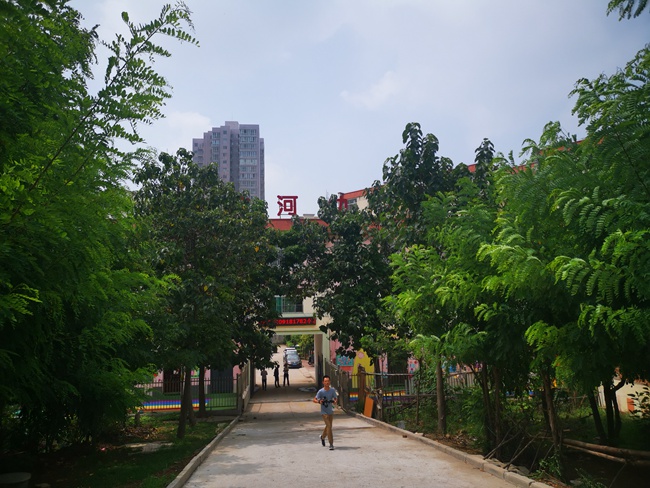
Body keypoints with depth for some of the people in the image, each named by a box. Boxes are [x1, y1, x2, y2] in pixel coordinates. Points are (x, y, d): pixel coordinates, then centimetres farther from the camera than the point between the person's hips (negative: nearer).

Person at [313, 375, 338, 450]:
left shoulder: (332, 390, -3)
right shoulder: (320, 391, -13)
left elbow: (336, 398, 5)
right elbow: (314, 400, -9)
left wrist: (335, 401, -18)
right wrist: (319, 401, -29)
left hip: (331, 411, 5)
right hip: (324, 412, -5)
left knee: (328, 426, 19)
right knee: (329, 426, -14)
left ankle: (322, 437, 49)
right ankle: (331, 444, -8)